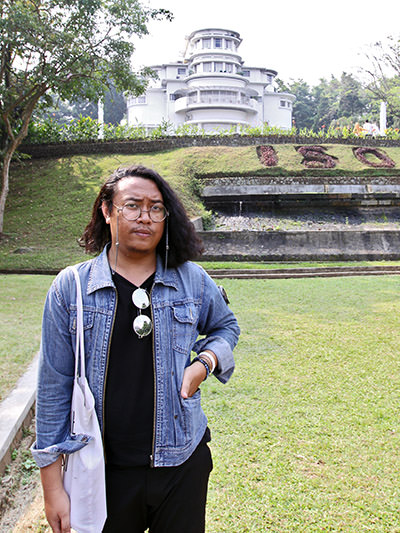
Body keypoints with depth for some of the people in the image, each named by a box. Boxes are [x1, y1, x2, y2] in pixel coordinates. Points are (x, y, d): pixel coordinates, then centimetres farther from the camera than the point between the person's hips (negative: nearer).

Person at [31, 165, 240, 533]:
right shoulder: (70, 288, -6)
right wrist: (53, 486, -1)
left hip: (182, 464, 1)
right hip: (102, 473, -1)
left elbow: (226, 327, 16)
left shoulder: (193, 281, -4)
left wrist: (205, 363, -6)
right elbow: (54, 388, -2)